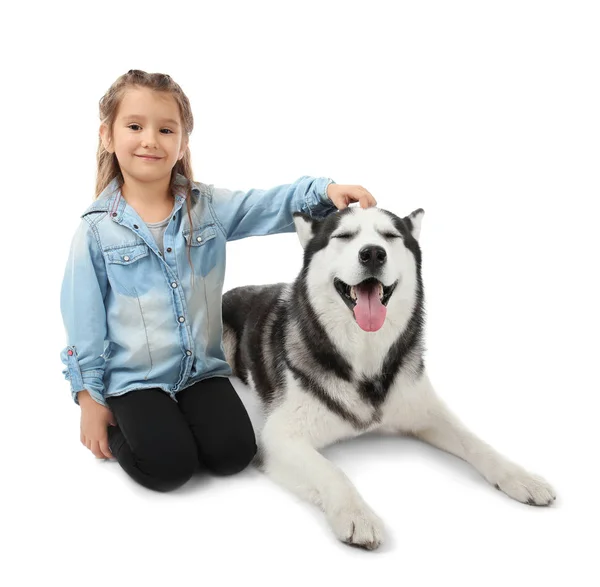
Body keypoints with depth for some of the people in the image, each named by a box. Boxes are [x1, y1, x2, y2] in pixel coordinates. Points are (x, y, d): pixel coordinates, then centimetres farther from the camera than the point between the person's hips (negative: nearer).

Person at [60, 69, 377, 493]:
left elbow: (274, 206, -10)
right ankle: (116, 428, 14)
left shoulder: (210, 207, -1)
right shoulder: (97, 230, -7)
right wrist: (90, 398, -3)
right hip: (134, 378, -2)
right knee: (169, 467, -16)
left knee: (233, 453, -10)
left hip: (203, 368, 3)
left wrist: (324, 191, -31)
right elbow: (85, 320, -4)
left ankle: (174, 417, 17)